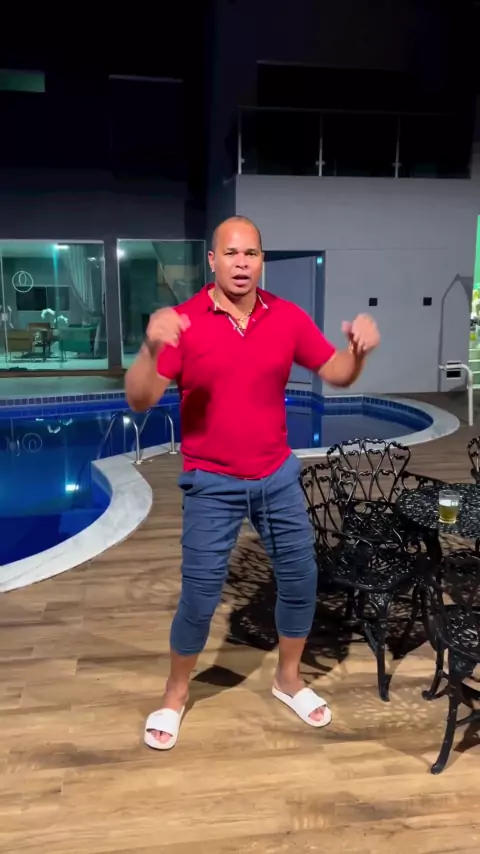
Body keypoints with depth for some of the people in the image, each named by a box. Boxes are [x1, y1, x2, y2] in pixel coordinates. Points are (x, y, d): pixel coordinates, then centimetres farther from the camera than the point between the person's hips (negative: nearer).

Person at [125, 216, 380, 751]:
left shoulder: (289, 318, -2)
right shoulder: (184, 322, -13)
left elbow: (337, 375, 5)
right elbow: (139, 401, -17)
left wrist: (359, 350, -16)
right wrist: (151, 348, -36)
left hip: (278, 476, 4)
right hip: (212, 484, -3)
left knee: (300, 580, 13)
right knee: (199, 599, 2)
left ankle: (288, 678, 38)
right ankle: (176, 693, 30)